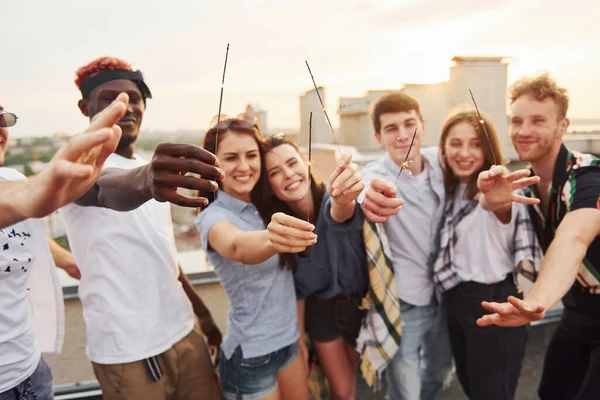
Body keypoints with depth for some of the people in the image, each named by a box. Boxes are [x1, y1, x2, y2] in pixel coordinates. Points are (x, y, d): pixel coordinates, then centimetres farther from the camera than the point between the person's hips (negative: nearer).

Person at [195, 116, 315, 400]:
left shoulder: (263, 207, 1)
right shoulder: (213, 216, -21)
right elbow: (238, 247, -43)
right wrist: (270, 239, -63)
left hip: (288, 340, 6)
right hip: (249, 355, -6)